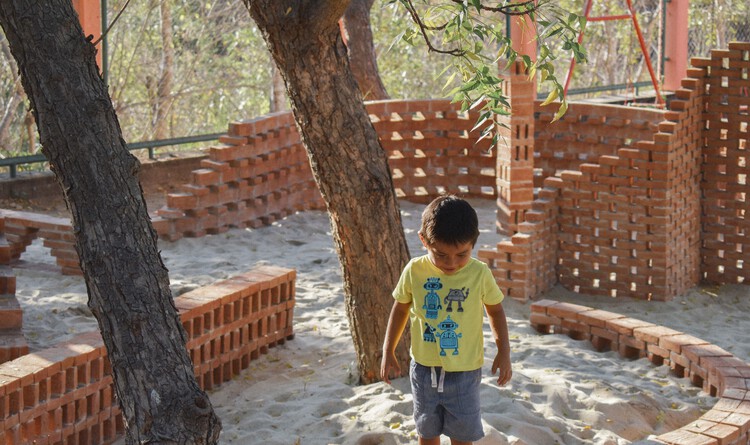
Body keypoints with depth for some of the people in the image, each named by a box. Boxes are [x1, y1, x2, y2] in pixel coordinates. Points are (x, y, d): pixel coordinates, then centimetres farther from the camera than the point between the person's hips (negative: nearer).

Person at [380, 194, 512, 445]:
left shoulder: (480, 274, -14)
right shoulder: (414, 271, -11)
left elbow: (495, 311, 3)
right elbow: (400, 309, 6)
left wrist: (504, 350, -6)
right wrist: (388, 352, 7)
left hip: (464, 371, -2)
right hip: (424, 368, 2)